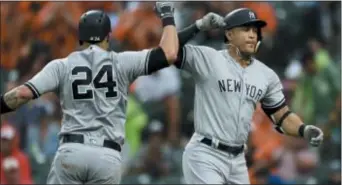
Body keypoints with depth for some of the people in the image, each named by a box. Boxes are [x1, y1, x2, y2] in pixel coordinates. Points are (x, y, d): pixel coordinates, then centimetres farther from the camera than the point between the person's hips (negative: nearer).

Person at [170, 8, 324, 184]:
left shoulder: (266, 75, 9)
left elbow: (282, 116, 12)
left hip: (237, 160, 7)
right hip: (205, 157, -7)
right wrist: (197, 26, -18)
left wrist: (304, 130, -7)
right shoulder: (207, 59, -7)